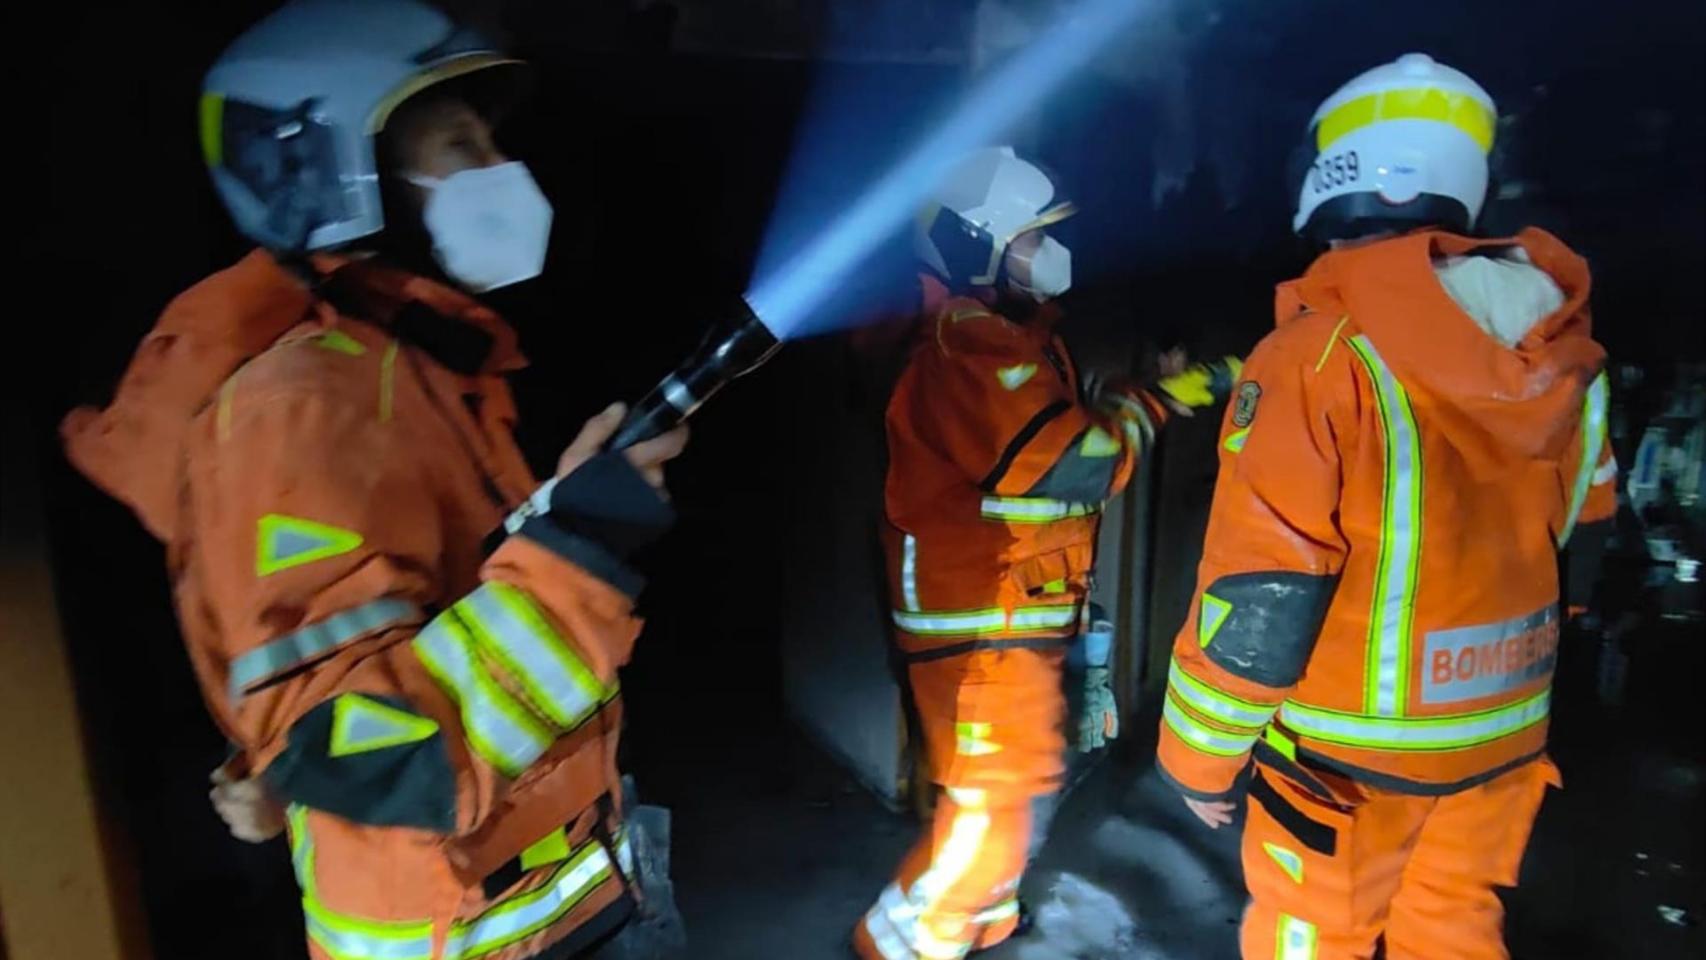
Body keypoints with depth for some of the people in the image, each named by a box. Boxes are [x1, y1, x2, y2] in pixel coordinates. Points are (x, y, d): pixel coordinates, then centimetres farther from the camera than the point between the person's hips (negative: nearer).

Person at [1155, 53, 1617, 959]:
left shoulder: (1319, 353, -22)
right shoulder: (1566, 357, 0)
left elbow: (1256, 597, -22)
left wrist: (1201, 757, -10)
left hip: (1354, 744, -6)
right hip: (1505, 731, 7)